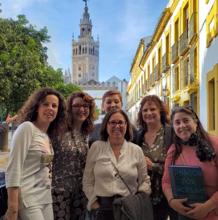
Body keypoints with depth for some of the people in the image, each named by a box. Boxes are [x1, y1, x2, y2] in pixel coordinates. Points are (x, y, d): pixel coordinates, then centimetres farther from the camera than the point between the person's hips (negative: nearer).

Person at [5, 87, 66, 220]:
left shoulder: (48, 136, 11)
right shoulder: (27, 128, -11)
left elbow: (46, 168, 11)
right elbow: (14, 168, -16)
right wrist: (12, 205, -19)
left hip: (46, 199, 7)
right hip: (28, 199, -7)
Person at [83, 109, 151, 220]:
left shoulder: (136, 150, 3)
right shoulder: (96, 147, 1)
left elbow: (144, 180, 7)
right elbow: (88, 180, 3)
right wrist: (94, 202, -2)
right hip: (102, 208, -1)